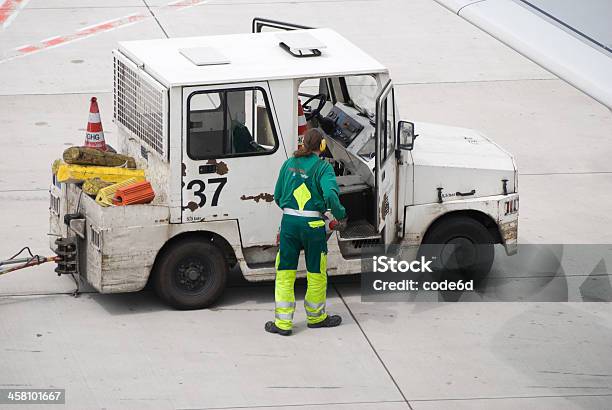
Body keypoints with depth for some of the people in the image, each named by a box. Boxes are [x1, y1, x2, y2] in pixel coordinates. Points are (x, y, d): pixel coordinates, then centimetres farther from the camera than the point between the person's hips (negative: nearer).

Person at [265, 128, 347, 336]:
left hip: (289, 222, 3)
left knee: (285, 273, 8)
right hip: (312, 225, -3)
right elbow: (331, 195, -22)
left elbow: (278, 196, 13)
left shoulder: (289, 164, 7)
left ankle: (283, 323, 6)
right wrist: (341, 216, -7)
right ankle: (316, 317, 29)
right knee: (316, 273, 14)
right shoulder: (322, 167, -7)